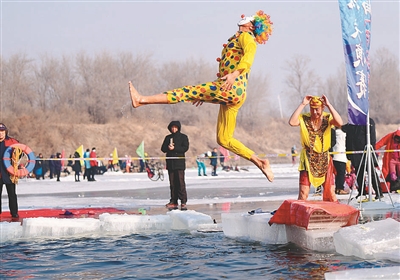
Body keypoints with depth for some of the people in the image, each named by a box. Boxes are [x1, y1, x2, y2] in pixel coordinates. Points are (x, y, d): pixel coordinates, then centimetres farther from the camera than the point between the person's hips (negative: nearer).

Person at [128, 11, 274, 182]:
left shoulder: (245, 37, 4)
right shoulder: (238, 40, 31)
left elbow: (249, 56, -20)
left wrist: (235, 73, -37)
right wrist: (206, 94, 30)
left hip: (233, 88, -9)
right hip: (231, 93, 9)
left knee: (188, 92, -13)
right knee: (223, 139, 7)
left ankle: (142, 100, -18)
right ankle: (260, 163, 6)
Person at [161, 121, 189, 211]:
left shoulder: (183, 137, 6)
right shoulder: (168, 137, 17)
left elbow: (185, 148, -6)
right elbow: (163, 148, 12)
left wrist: (174, 148, -14)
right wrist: (168, 148, -10)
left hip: (180, 162, -4)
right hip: (170, 162, 4)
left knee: (181, 182, -11)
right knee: (172, 183, 4)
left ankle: (183, 202, -12)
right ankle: (174, 202, 7)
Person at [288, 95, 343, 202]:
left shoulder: (327, 118, -3)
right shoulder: (304, 118, -4)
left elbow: (340, 123, -23)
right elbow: (292, 122, -24)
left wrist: (329, 105, -23)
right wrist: (302, 104, -20)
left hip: (324, 160, 1)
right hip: (308, 160, -1)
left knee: (330, 193, 4)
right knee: (303, 193, -7)